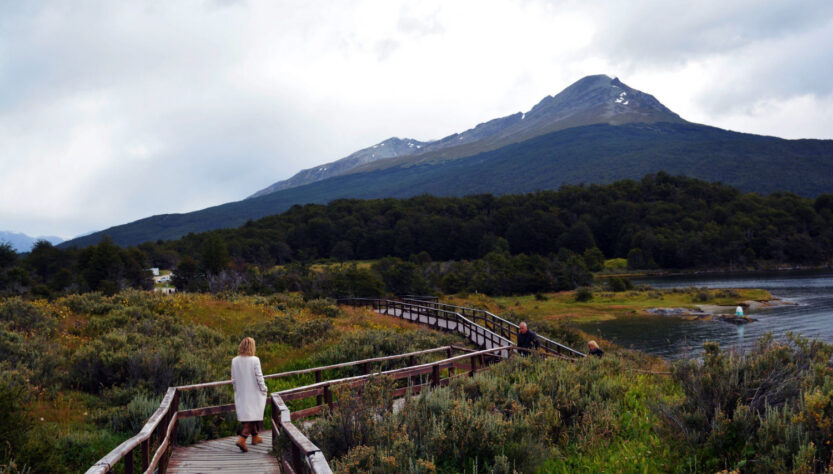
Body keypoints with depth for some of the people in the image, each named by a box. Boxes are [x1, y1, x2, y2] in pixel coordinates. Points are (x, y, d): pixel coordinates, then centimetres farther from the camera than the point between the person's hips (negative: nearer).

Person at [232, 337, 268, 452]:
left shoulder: (235, 361, -4)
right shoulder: (255, 360, -16)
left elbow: (233, 379, 2)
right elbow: (259, 377, -12)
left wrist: (237, 391, 15)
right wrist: (263, 389, 3)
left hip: (241, 394, 5)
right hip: (253, 393, -5)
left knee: (247, 415, 19)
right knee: (252, 416, 2)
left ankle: (255, 437, 33)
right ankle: (242, 439, -13)